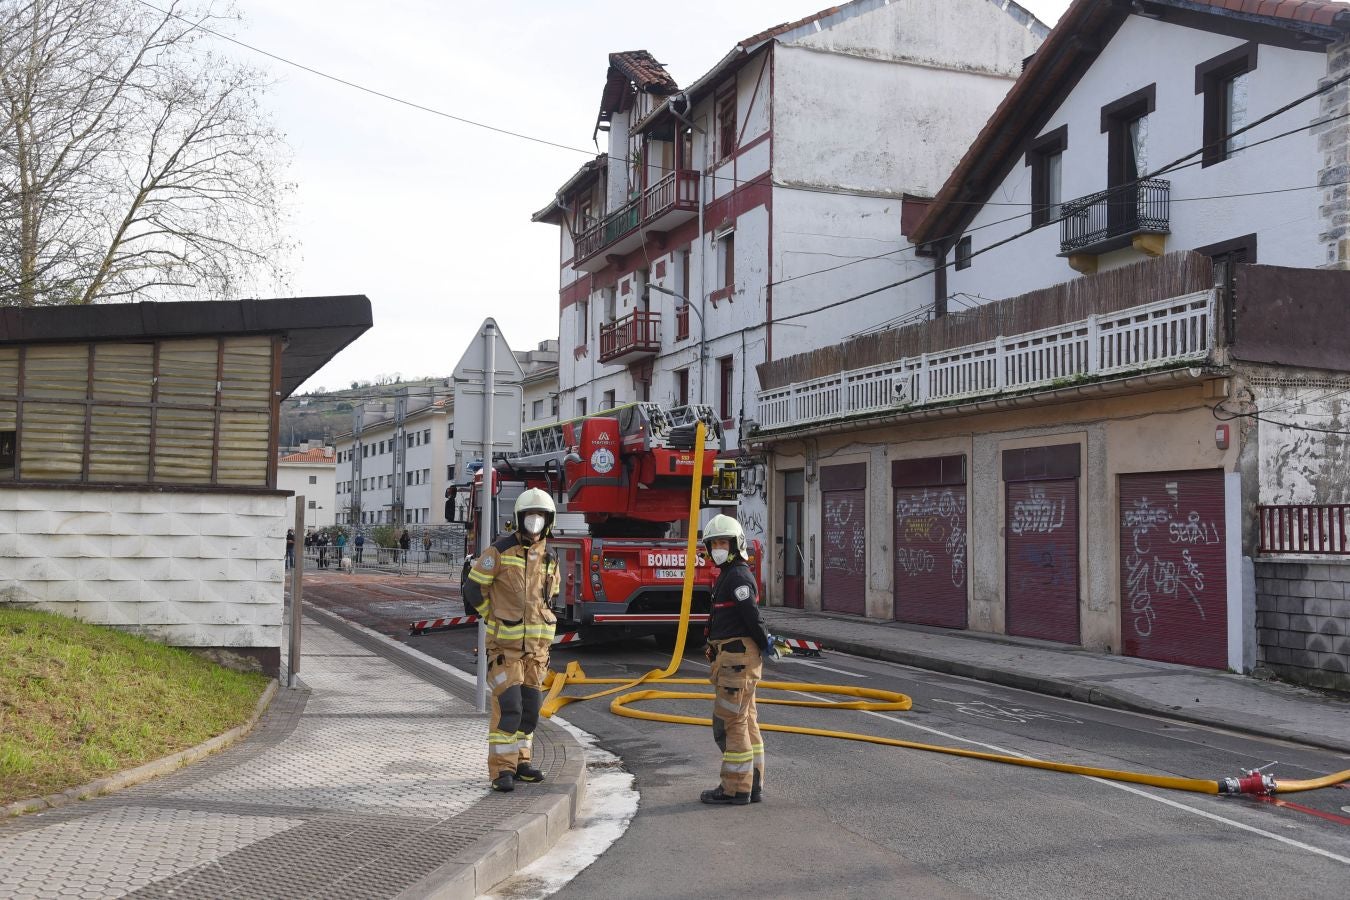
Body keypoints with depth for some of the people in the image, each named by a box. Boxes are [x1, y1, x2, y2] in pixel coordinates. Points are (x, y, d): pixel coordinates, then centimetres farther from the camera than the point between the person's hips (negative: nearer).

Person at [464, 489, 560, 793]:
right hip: (505, 643, -6)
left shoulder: (549, 559, 7)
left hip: (537, 645, 6)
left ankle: (519, 761, 22)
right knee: (508, 706, -12)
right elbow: (473, 588, -5)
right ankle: (502, 770, -6)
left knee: (530, 707, 9)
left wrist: (538, 623, 14)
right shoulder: (500, 551, -9)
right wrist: (496, 618, 0)